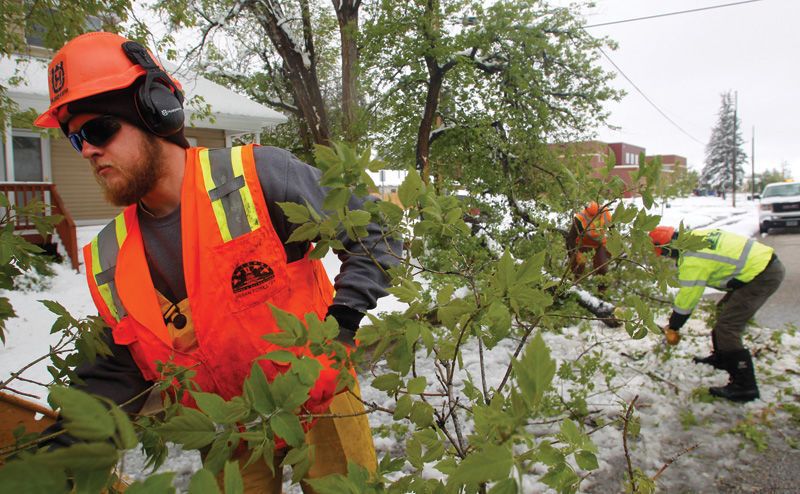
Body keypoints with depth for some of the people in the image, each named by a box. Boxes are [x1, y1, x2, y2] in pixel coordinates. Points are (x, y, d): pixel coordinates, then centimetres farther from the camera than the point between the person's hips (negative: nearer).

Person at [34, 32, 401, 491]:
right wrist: (64, 453, -12)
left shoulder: (256, 175, -20)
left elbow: (376, 234, -14)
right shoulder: (109, 264, -4)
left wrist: (340, 323, -21)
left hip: (317, 399, -3)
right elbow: (115, 378, 2)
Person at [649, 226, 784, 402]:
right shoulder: (693, 237, 6)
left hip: (762, 276, -11)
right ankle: (721, 358, 38)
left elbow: (686, 300, -14)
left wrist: (672, 328, 0)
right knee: (724, 310, 23)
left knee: (727, 327, -11)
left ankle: (744, 386, -7)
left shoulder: (692, 260, -22)